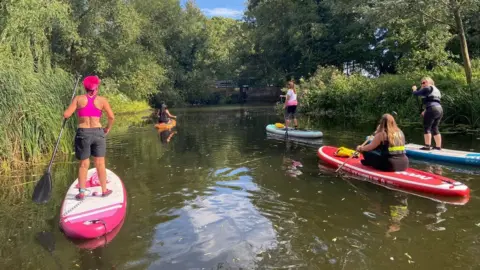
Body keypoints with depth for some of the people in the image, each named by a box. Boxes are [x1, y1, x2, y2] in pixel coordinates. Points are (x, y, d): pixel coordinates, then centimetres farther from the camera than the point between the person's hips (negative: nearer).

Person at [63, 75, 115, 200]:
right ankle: (104, 190, 18)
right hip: (98, 133, 0)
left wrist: (69, 109, 19)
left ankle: (81, 192, 10)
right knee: (100, 164, 9)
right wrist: (108, 128, 12)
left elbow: (66, 115, -3)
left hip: (83, 134, 0)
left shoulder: (79, 99, 0)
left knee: (84, 164, 10)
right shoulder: (102, 100, 0)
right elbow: (111, 117, -4)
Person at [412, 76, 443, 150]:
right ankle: (438, 146, 14)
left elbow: (416, 94, -1)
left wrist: (414, 89, 20)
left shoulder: (427, 89, -2)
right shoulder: (437, 90, 26)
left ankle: (427, 146, -7)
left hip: (432, 110, -9)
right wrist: (425, 110, 28)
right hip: (440, 109, 9)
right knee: (435, 128, 13)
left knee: (427, 128, -4)